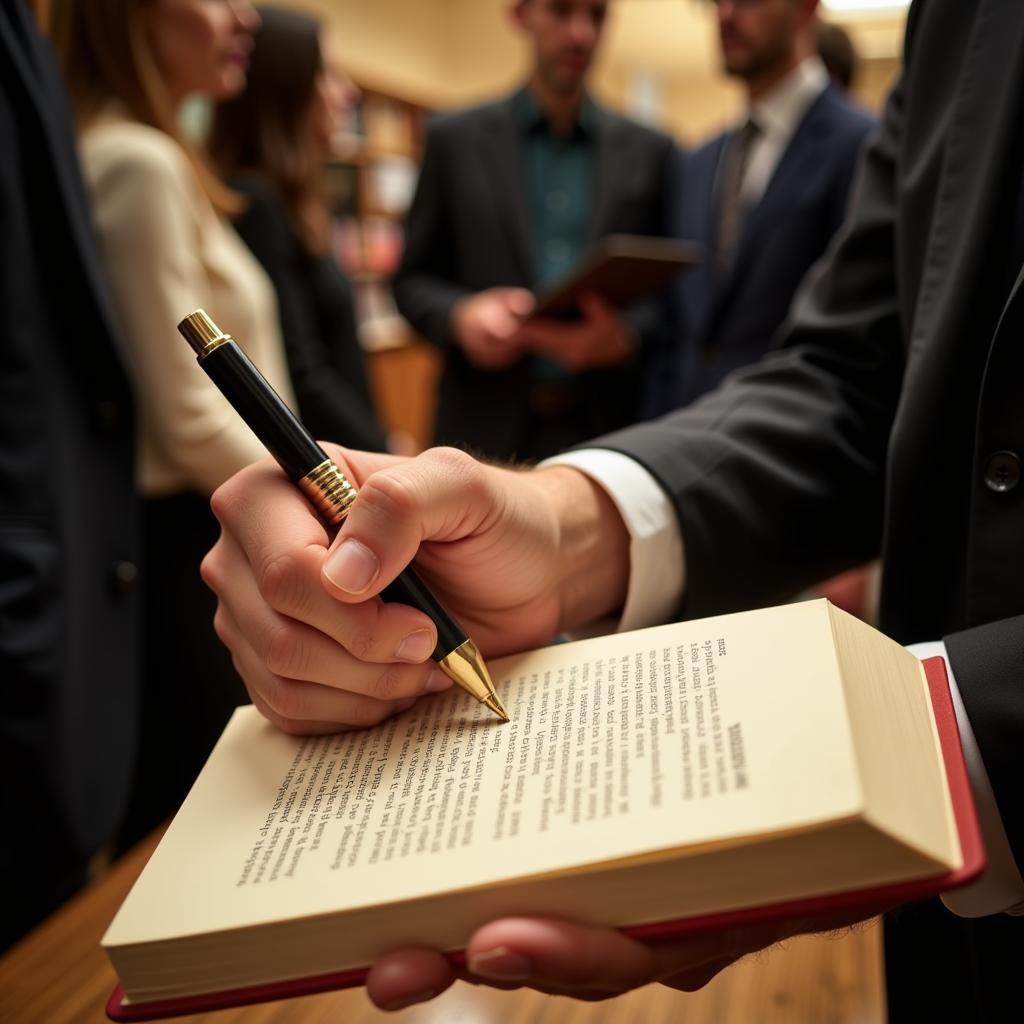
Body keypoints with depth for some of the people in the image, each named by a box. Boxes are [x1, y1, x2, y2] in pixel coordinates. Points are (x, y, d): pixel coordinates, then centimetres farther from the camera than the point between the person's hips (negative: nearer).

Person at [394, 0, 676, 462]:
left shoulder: (649, 151, 8)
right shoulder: (454, 139, 6)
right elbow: (412, 279, 7)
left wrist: (627, 337, -14)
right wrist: (460, 315, -14)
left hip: (609, 426, 1)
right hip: (487, 426, 0)